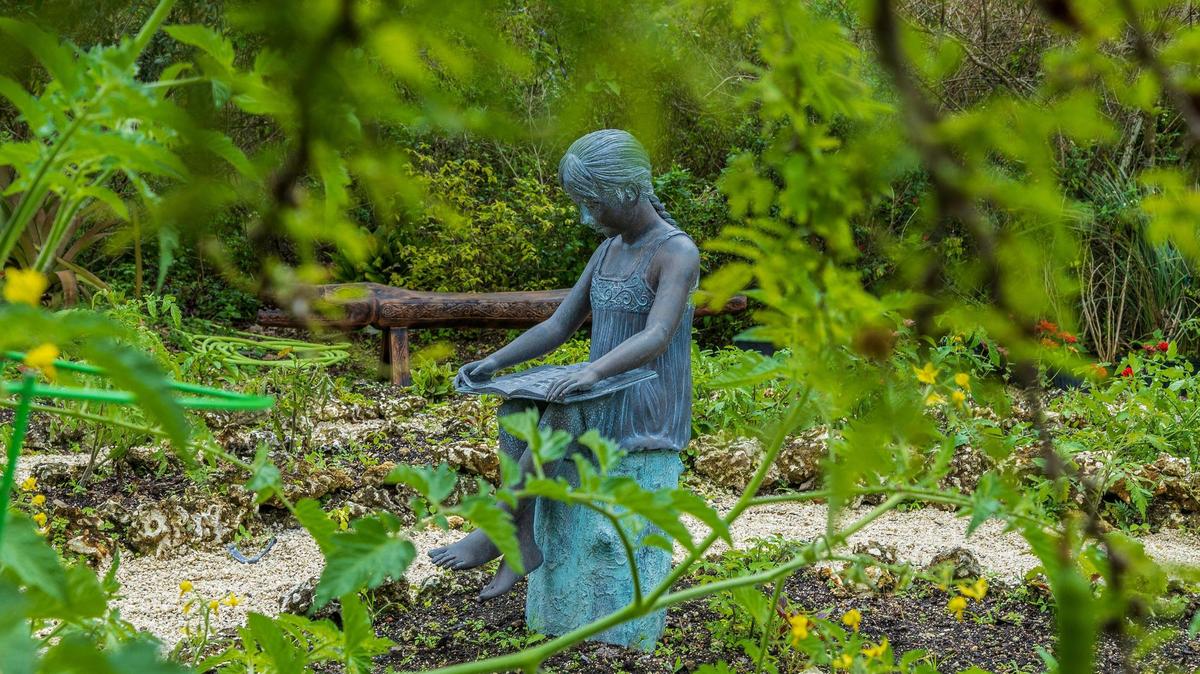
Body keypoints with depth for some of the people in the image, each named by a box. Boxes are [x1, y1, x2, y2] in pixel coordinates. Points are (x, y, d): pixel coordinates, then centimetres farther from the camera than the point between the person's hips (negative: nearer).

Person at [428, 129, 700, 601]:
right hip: (607, 398, 8)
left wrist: (593, 371, -46)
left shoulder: (678, 252, -14)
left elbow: (657, 338, -29)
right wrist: (493, 362, -7)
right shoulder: (609, 250, 12)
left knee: (559, 416, -32)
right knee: (513, 410, -16)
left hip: (652, 409, -8)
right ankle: (526, 544, -18)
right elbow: (558, 326, 9)